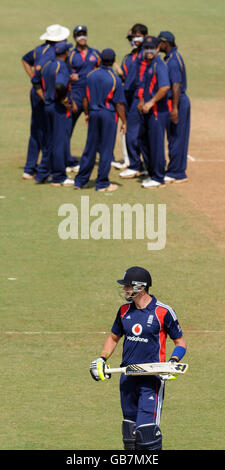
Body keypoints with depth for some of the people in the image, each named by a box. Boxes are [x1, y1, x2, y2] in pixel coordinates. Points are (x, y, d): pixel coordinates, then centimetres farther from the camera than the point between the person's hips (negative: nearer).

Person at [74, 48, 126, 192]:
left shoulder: (91, 75, 1)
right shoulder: (115, 79, -12)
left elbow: (86, 98, 7)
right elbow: (119, 103, -11)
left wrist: (87, 114, 20)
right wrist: (124, 122, -4)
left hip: (94, 113, 5)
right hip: (109, 115, -5)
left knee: (90, 148, 12)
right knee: (106, 149, 3)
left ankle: (80, 181, 14)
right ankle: (102, 183, 6)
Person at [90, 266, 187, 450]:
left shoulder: (163, 312, -7)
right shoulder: (124, 310, 9)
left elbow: (180, 342, 2)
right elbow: (113, 338, 24)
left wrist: (174, 361, -16)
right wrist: (101, 359, 8)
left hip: (151, 379, -6)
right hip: (128, 378, 6)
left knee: (146, 430, -16)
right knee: (129, 431, 9)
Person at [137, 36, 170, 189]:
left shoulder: (159, 65, -14)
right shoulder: (148, 65, 16)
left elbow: (165, 87, -27)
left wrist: (151, 102, -22)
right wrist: (142, 101, 13)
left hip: (158, 111, -10)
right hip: (148, 111, 10)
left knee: (156, 143, -6)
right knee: (144, 141, 15)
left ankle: (159, 179, 0)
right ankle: (152, 175, 25)